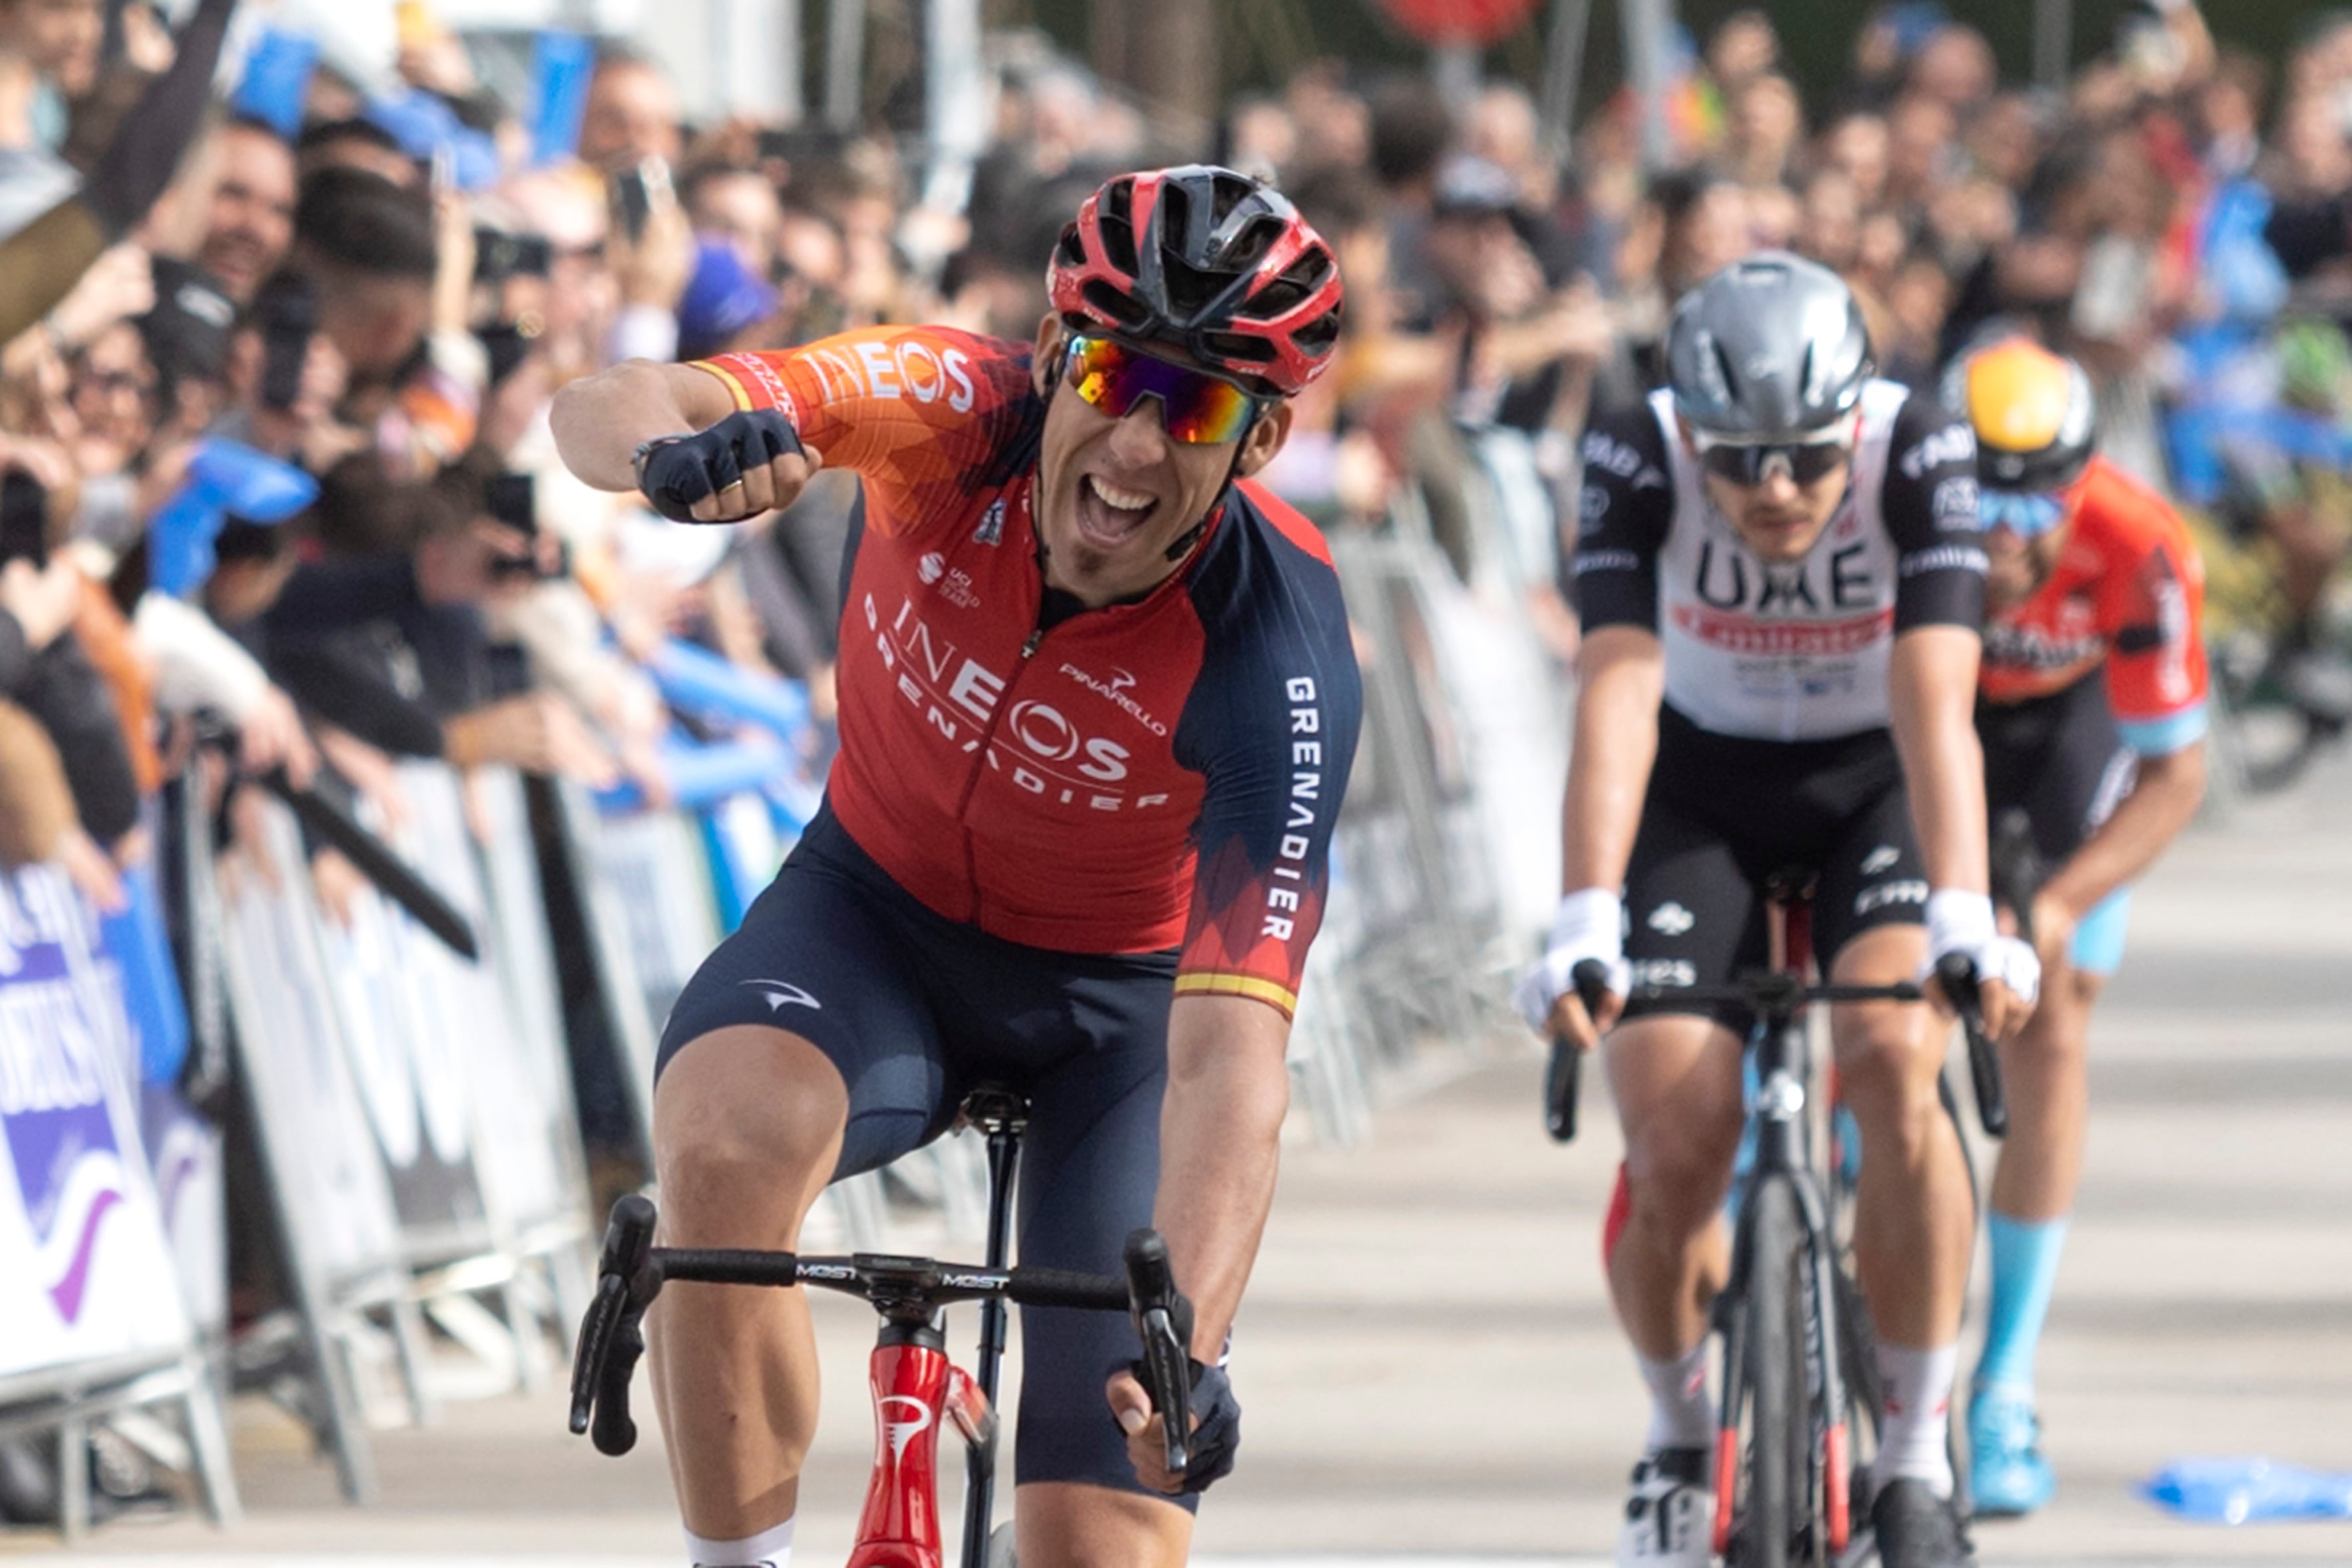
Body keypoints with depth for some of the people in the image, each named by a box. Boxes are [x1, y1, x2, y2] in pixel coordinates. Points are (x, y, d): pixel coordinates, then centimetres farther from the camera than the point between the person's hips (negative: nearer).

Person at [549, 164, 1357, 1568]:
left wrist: (1190, 1345, -52)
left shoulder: (1276, 655, -31)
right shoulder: (964, 419, -24)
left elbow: (1230, 1051, -37)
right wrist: (676, 450, -63)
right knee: (728, 1149, -35)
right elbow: (613, 408, -37)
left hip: (1126, 1001, -1)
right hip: (881, 913, 1)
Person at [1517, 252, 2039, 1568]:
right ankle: (1680, 1435, 16)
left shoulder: (1921, 454, -28)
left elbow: (1934, 706, -36)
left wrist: (1964, 919, -50)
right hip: (1705, 786, 1)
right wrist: (1587, 926, -48)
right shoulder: (1636, 460, -26)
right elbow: (1617, 697, -35)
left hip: (1876, 784, -1)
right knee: (1674, 1154, -15)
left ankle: (1919, 1450, -12)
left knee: (1894, 1059, -29)